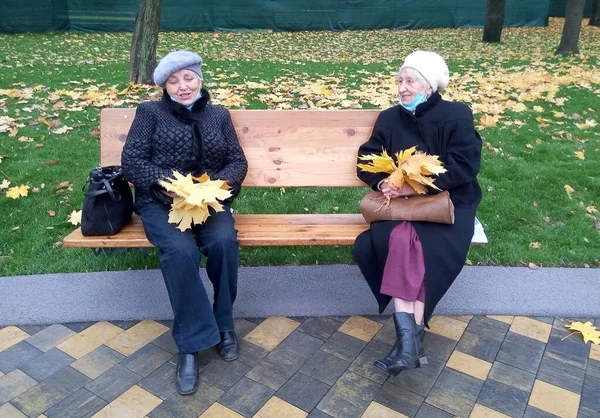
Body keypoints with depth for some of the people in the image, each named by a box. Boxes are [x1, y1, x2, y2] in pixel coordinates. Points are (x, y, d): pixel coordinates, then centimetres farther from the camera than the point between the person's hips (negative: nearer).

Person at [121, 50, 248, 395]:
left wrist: (216, 185, -13)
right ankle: (190, 343, -18)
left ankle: (224, 324, -8)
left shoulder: (219, 115, 16)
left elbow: (238, 162, 8)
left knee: (225, 242, -31)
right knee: (180, 251, -33)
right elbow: (131, 161, -2)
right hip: (161, 201, -2)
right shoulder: (150, 112, 9)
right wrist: (167, 184, -19)